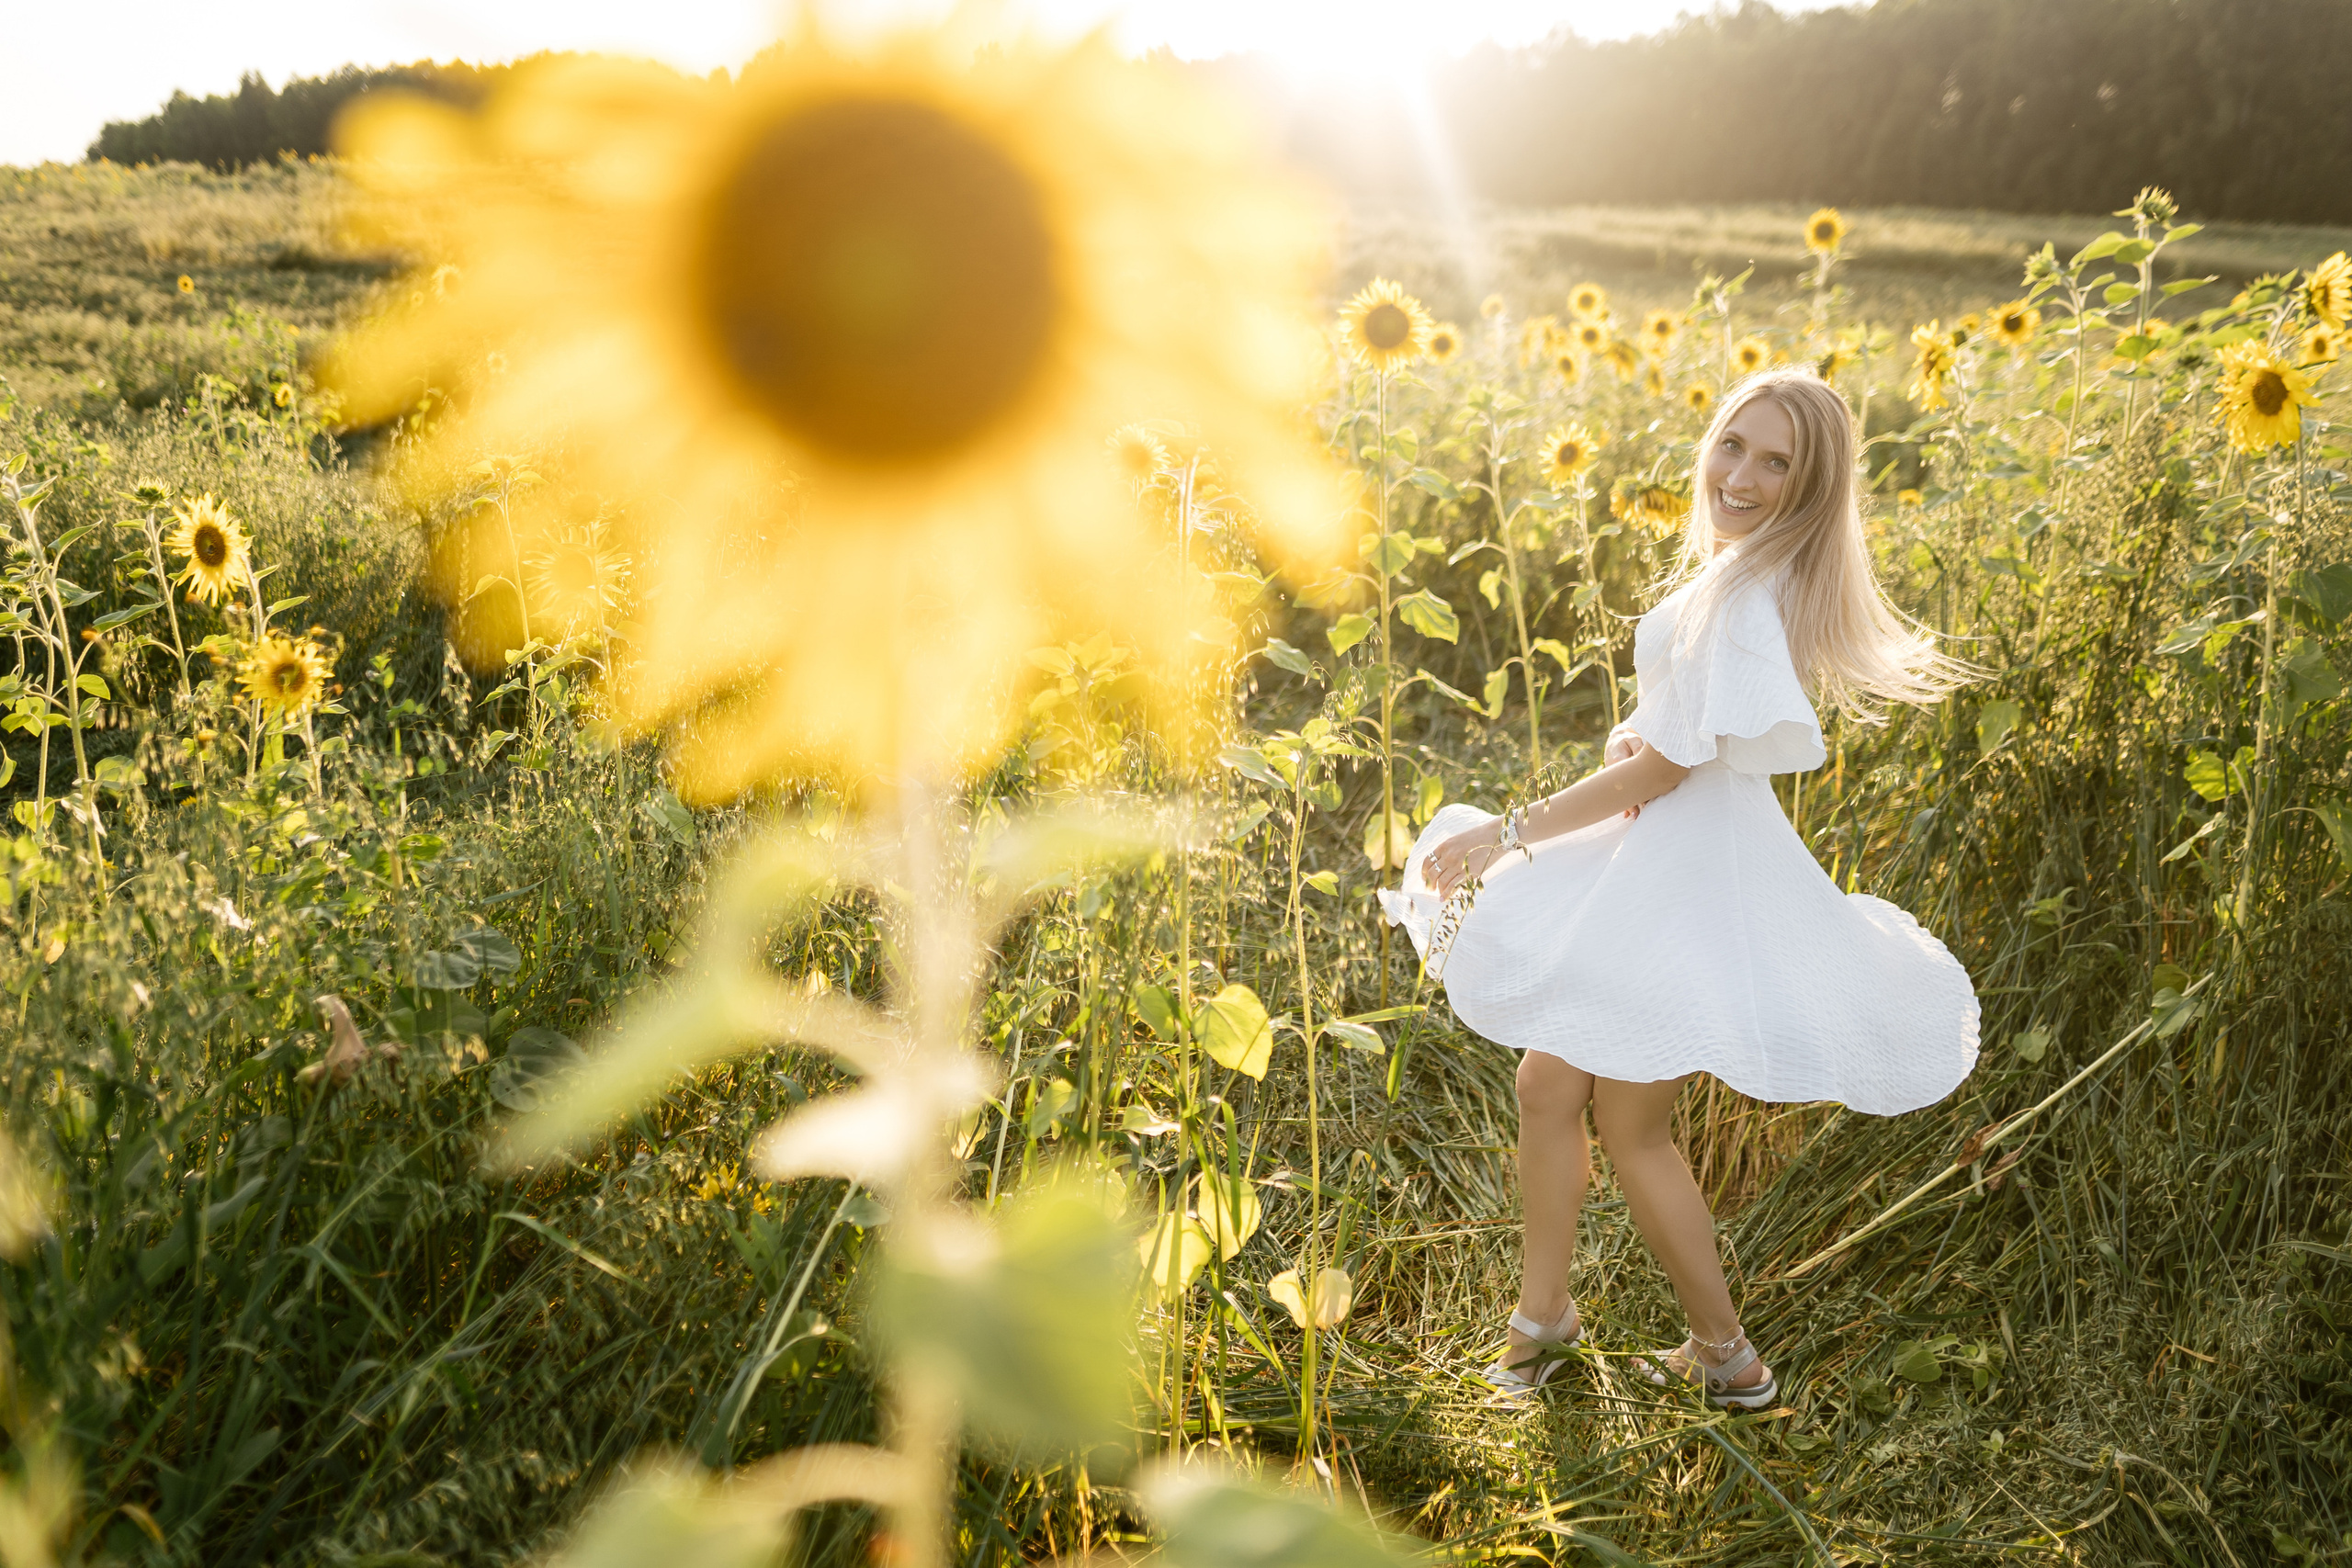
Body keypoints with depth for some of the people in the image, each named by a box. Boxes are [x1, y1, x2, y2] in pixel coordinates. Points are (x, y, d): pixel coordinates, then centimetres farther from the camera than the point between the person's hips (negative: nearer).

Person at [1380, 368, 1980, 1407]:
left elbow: (1670, 765, -22)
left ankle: (1729, 1359, 24)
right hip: (1648, 865, 9)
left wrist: (1504, 834, -17)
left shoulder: (1752, 596, -21)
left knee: (1629, 1125, 4)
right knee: (1548, 1081, 12)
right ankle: (1542, 1311, 29)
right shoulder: (1727, 570, 10)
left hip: (1695, 879, -9)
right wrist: (1628, 737, -6)